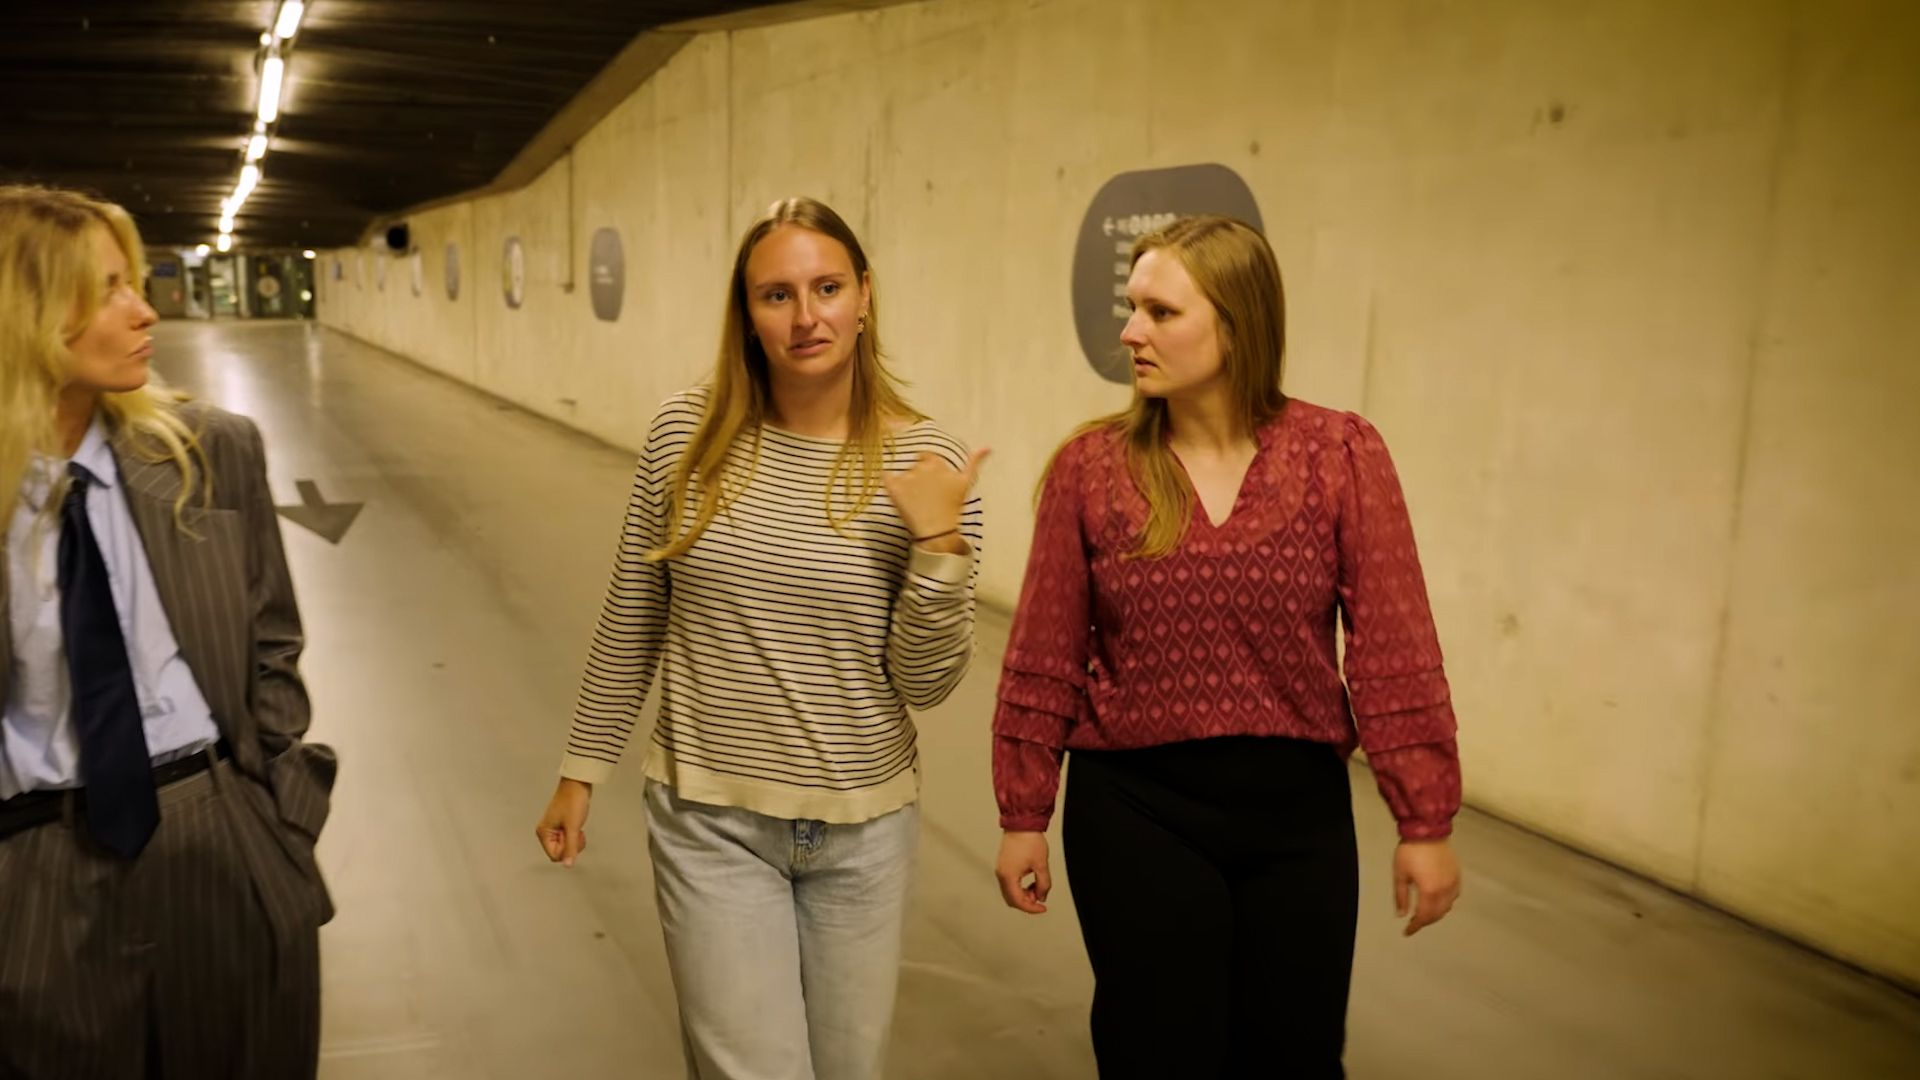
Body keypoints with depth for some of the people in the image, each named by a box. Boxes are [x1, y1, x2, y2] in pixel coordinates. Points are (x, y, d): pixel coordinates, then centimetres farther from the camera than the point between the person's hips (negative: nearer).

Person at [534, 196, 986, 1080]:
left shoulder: (925, 463, -10)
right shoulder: (685, 434, -7)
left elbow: (926, 684, -8)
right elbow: (629, 622, 4)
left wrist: (940, 543, -22)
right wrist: (581, 770, 9)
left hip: (862, 828, 1)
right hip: (710, 819, 0)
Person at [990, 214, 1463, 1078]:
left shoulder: (1341, 455, -7)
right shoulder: (1090, 466, -6)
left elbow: (1395, 651, -6)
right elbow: (1045, 660, -2)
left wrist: (1424, 822, -5)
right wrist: (1023, 815, 2)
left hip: (1298, 807, 1)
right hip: (1135, 809, 0)